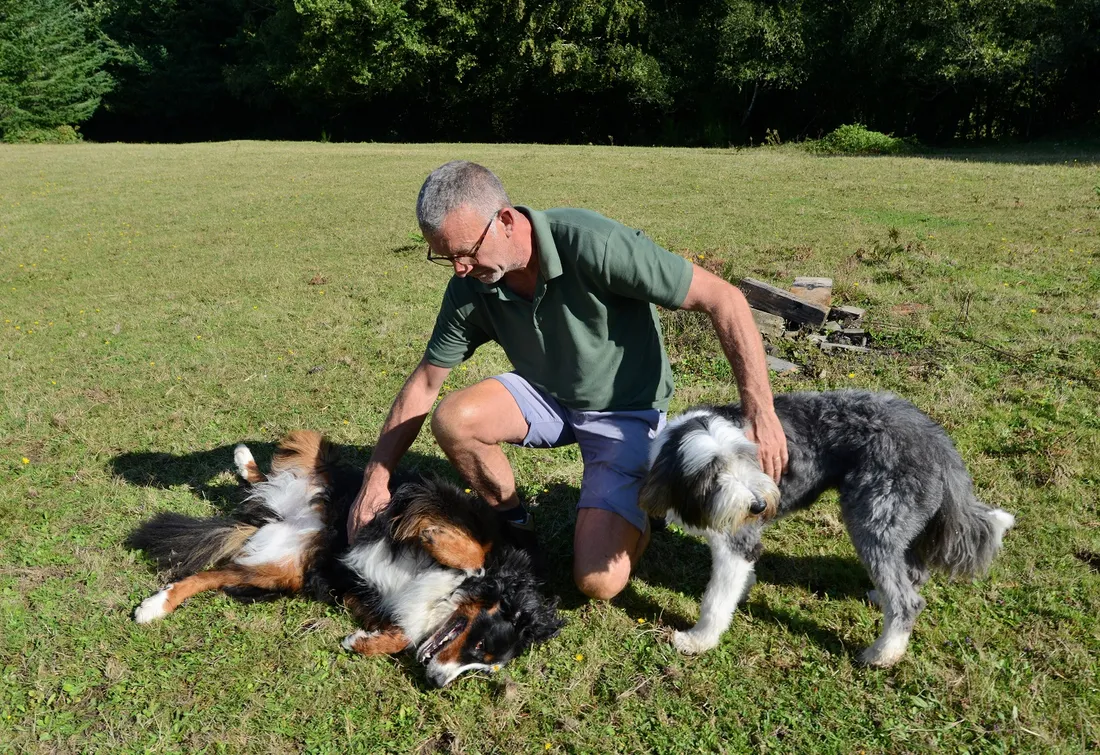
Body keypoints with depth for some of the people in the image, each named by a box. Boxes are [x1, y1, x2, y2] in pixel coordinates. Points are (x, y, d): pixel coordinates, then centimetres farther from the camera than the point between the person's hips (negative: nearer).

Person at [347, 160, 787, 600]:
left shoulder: (591, 244, -31)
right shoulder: (470, 287, -13)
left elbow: (723, 299, -27)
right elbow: (425, 383, -1)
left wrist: (759, 412, -32)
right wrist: (376, 477, -4)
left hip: (627, 411, -4)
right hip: (548, 397, 5)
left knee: (598, 581, -18)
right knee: (452, 419, -23)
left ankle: (642, 497, 15)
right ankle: (514, 525, 5)